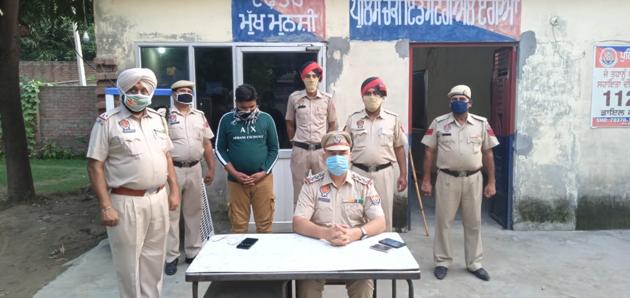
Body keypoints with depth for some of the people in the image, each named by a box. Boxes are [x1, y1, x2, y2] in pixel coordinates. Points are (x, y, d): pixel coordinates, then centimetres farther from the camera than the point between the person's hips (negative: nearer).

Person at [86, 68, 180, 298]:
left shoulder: (158, 119, 10)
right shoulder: (108, 122, -7)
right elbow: (95, 165, -10)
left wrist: (174, 190, 9)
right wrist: (105, 206, -15)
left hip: (158, 199, 5)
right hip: (126, 202, -5)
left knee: (154, 258, 16)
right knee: (129, 262, 7)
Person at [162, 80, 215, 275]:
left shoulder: (200, 116, 11)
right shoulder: (165, 116, -3)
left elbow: (207, 144, 12)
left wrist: (211, 169, 8)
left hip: (194, 169, 5)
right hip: (173, 170, -4)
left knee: (193, 213, 12)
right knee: (171, 214, 3)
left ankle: (193, 252, 25)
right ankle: (171, 256, 12)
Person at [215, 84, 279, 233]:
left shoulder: (266, 119, 1)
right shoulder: (226, 120, 0)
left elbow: (274, 148, 5)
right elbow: (220, 149, 3)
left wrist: (264, 172, -7)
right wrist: (234, 173, -8)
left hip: (263, 179, 0)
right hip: (236, 180, 0)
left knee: (264, 222, 6)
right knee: (238, 224, 8)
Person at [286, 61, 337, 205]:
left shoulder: (327, 99, 1)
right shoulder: (294, 97, 0)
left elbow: (332, 125, 10)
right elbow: (290, 124, 11)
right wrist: (295, 142, 11)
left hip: (321, 150, 0)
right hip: (300, 150, 0)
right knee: (299, 189, 8)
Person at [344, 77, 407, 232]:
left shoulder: (393, 119, 1)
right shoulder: (353, 119, 3)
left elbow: (399, 148, 5)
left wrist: (403, 175, 1)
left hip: (384, 173, 0)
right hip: (359, 172, 1)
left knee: (384, 214, 8)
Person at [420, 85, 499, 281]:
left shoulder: (482, 124, 2)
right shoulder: (439, 123, -1)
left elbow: (488, 154, 5)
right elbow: (429, 152, 2)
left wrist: (491, 182, 3)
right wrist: (426, 180, -1)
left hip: (473, 179, 2)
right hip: (447, 179, -1)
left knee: (473, 223, 11)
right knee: (443, 221, 5)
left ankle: (474, 263, 26)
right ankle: (442, 262, 20)